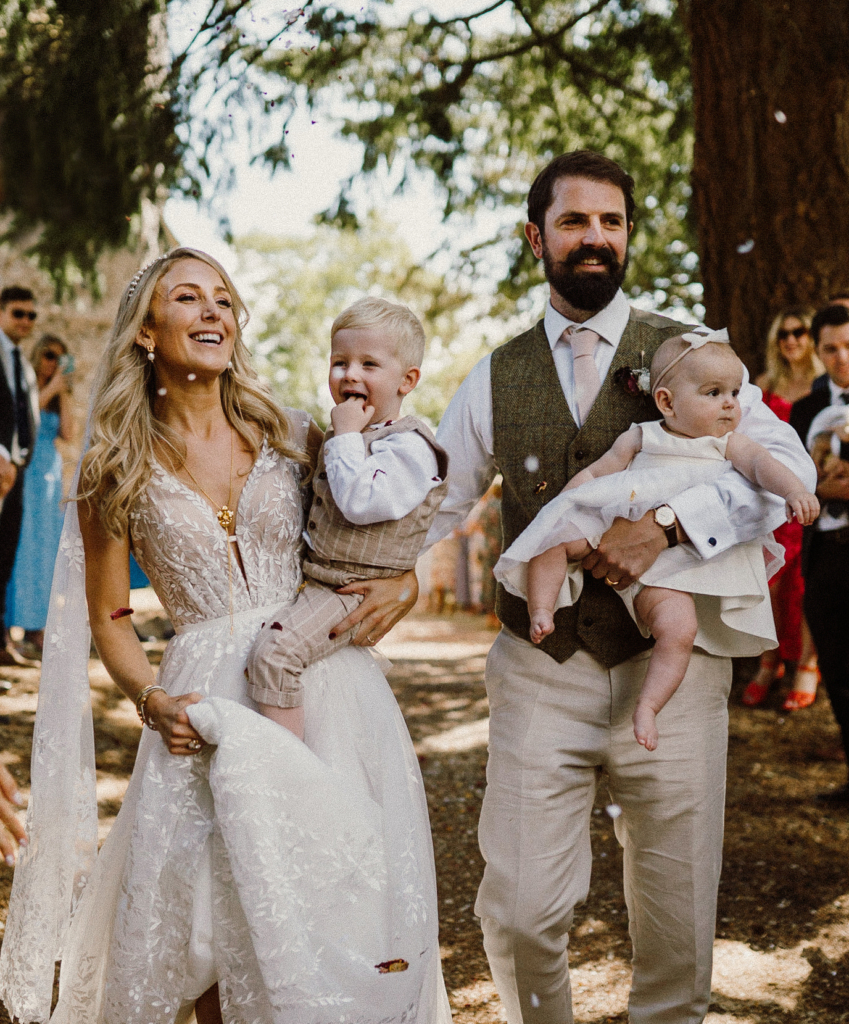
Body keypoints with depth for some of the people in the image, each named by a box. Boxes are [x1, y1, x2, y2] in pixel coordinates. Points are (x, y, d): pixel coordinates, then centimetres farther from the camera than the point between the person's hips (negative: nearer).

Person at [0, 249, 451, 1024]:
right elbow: (110, 619, 9)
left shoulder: (294, 437, 6)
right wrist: (152, 698, -8)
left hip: (329, 692, 1)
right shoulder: (117, 472, 4)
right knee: (214, 928, -3)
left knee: (358, 943, -3)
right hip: (209, 707, -1)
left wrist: (403, 587, -4)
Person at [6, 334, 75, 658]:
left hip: (48, 475, 6)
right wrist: (51, 389, -10)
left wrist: (64, 394, 1)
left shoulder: (55, 396, 17)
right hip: (23, 470, -6)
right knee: (22, 543, -10)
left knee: (45, 547, 3)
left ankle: (35, 631, 5)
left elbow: (67, 433, 4)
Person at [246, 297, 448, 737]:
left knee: (274, 647, -27)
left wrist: (345, 437, -21)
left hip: (353, 591, -10)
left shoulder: (408, 447, -15)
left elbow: (360, 501, -30)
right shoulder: (352, 437, 14)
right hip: (315, 581, 10)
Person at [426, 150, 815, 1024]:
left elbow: (787, 468, -10)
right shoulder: (496, 380, 7)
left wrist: (665, 524, -23)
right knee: (519, 914, 2)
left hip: (671, 669, -1)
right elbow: (432, 500, 9)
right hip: (539, 678, 1)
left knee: (677, 920, 10)